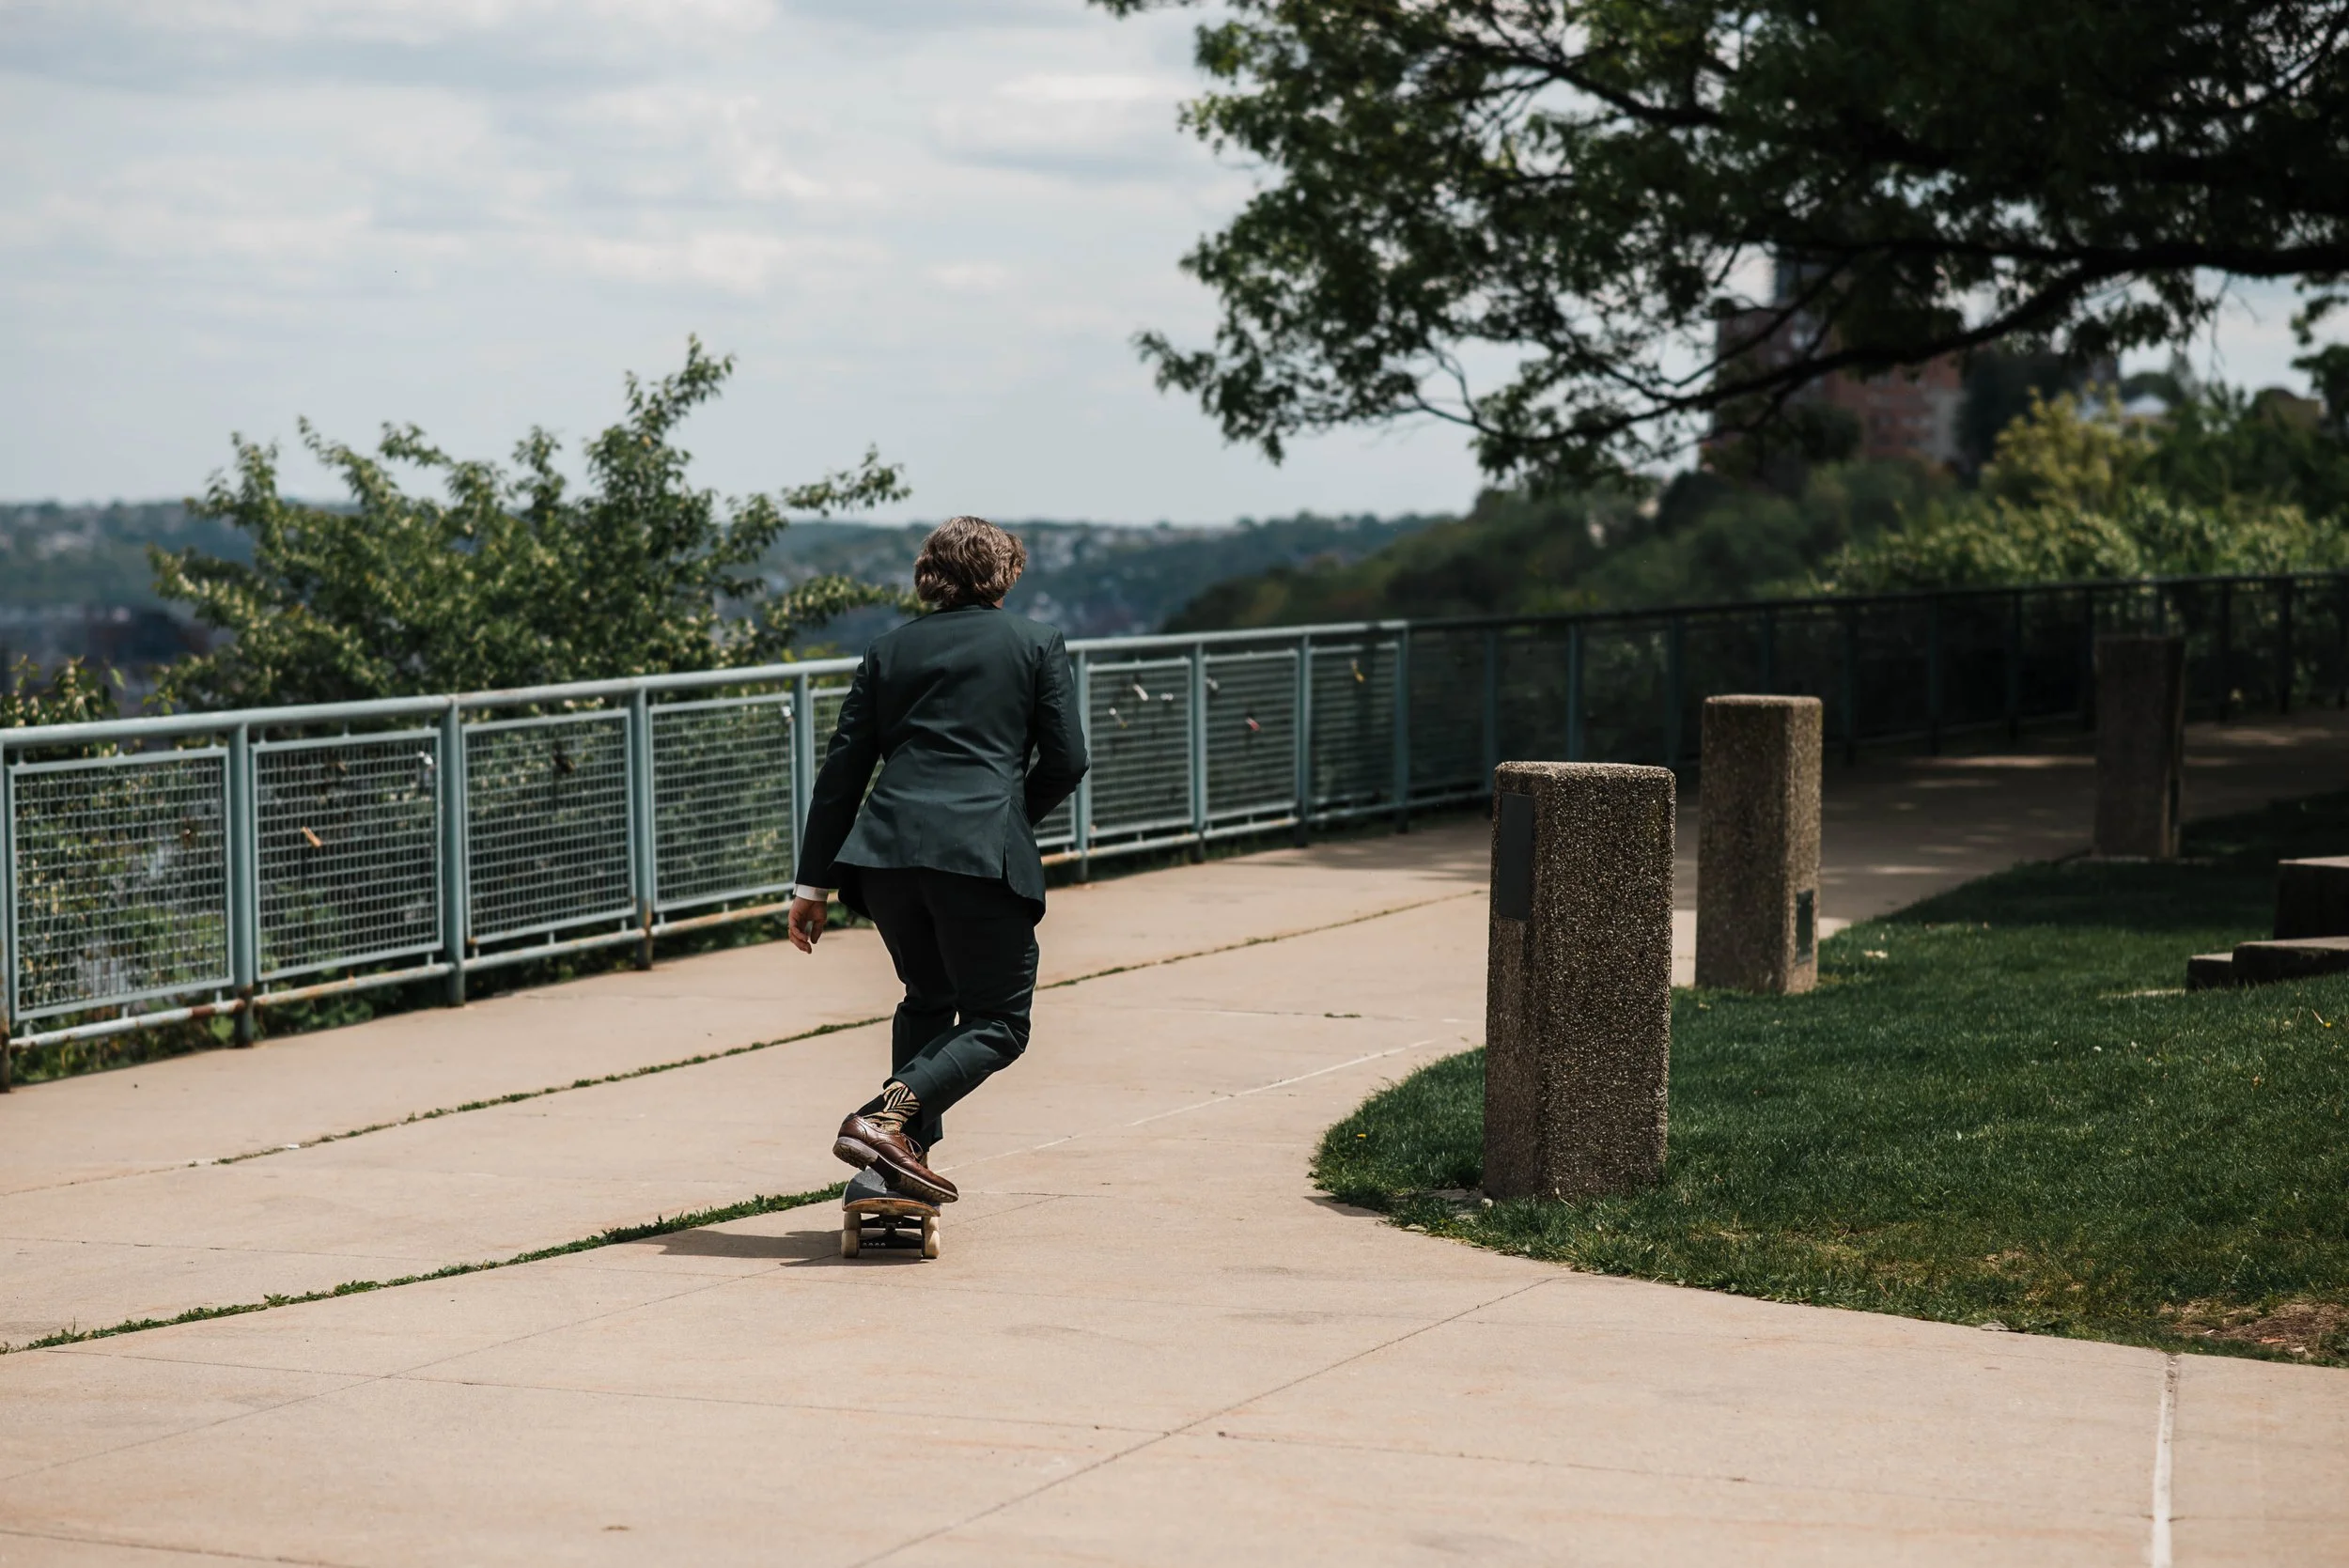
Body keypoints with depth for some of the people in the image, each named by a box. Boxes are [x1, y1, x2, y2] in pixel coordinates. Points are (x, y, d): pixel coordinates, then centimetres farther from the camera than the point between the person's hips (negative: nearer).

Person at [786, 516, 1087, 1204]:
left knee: (928, 998, 24)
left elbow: (842, 770, 13)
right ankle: (887, 1117, -18)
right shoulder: (1036, 643, 10)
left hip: (887, 846, 4)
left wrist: (812, 883, 14)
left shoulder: (889, 650, 17)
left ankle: (911, 1148, 13)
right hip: (982, 854, -4)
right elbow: (1066, 760, 5)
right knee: (998, 1022, 4)